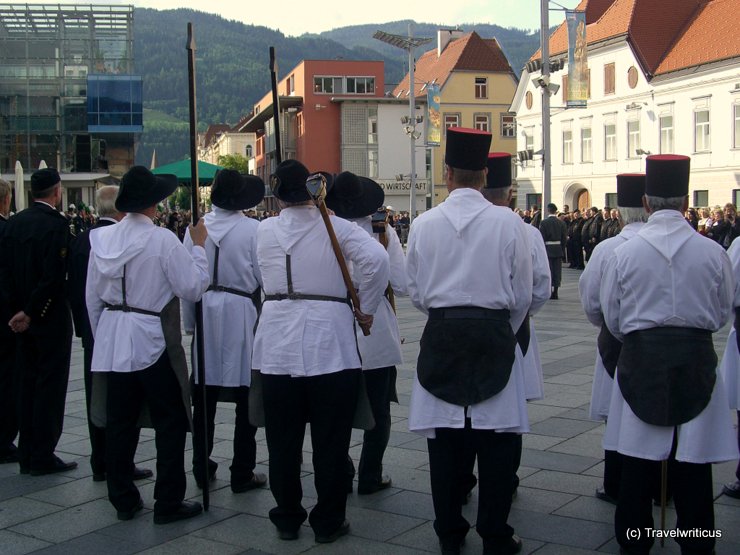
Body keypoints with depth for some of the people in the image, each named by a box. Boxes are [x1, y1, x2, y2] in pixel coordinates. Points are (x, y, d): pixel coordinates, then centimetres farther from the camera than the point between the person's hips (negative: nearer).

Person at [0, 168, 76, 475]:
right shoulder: (56, 223, -15)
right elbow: (54, 275, -21)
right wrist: (30, 312, -13)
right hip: (50, 316, -7)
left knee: (28, 384, 13)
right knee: (51, 384, 0)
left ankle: (27, 455, 20)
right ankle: (43, 457, 4)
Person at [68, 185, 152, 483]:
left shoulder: (80, 240, 5)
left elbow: (73, 288, 10)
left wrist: (82, 326, 17)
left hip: (92, 332, 6)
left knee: (96, 396, 11)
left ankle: (100, 464, 19)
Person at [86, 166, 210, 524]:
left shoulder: (103, 238, 2)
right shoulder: (163, 240, -15)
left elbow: (92, 297, 7)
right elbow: (192, 287, -13)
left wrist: (102, 336, 18)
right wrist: (198, 246, -3)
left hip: (112, 342, 6)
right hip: (152, 342, -6)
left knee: (119, 420, 13)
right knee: (170, 422, 5)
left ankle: (123, 499, 22)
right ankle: (168, 503, 9)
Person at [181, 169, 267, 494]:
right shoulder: (253, 229, -11)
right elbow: (264, 276, -8)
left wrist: (189, 321, 15)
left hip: (206, 314, 4)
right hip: (241, 314, -4)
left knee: (204, 397, 13)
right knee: (246, 397, 5)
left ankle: (202, 469, 23)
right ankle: (242, 474, 10)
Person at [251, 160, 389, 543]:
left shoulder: (264, 231, 5)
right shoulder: (335, 226, -2)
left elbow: (265, 279, 11)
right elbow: (376, 258, -15)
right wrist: (366, 309, -5)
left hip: (278, 345, 2)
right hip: (328, 343, -2)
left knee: (283, 439, 11)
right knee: (329, 440, 7)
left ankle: (286, 519, 22)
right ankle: (328, 522, 15)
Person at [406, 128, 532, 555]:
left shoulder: (424, 224, -1)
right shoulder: (508, 222, -6)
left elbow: (416, 291, 6)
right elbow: (523, 292, 1)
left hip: (441, 334, 2)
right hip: (494, 333, -1)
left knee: (444, 436, 8)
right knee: (496, 436, 5)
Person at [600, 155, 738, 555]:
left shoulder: (624, 254, -8)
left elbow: (612, 318, 1)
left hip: (641, 360, 0)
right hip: (696, 360, 1)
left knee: (637, 458, 8)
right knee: (693, 461, 8)